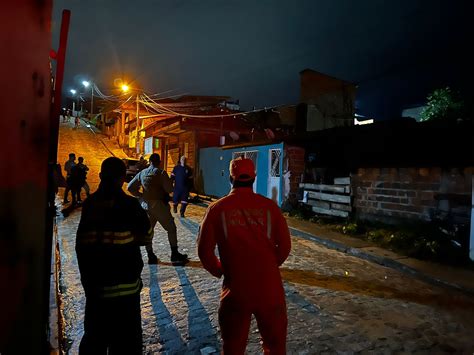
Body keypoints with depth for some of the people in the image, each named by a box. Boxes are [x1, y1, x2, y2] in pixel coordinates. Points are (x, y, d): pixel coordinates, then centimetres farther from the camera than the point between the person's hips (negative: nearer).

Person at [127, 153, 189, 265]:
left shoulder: (142, 173, 7)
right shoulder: (161, 172, -10)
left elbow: (130, 187, 7)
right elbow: (169, 189, -14)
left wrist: (141, 196, 13)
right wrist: (170, 180, 4)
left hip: (145, 205, 5)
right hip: (159, 205, -5)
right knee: (171, 229, 5)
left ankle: (151, 256, 17)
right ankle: (175, 255, 7)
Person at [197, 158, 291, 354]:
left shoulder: (217, 208, -8)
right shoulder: (269, 206, -6)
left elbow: (204, 250, -6)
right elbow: (285, 246, -1)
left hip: (236, 288, 0)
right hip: (269, 286, 1)